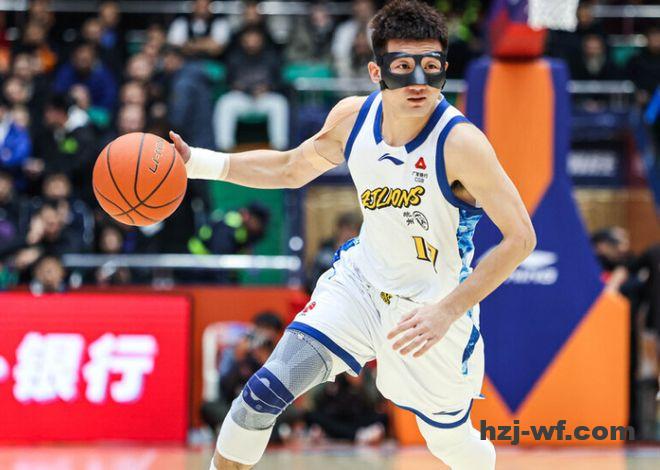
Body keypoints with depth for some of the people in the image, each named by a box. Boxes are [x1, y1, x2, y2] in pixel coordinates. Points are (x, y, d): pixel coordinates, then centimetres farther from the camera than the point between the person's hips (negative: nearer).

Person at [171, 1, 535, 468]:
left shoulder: (460, 143, -28)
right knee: (264, 393, -10)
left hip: (431, 310, -4)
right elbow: (292, 168, 9)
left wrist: (447, 312, -32)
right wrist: (198, 162, -2)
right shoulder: (352, 117, -11)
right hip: (361, 278, 4)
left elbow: (521, 237, -27)